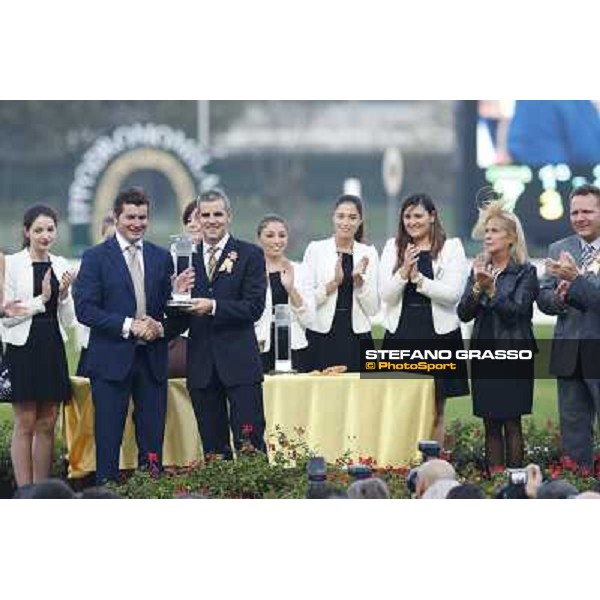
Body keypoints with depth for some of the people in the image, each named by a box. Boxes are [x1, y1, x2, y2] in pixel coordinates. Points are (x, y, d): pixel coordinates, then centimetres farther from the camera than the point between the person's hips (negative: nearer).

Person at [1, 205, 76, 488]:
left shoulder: (60, 265, 9)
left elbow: (68, 320, 11)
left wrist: (63, 295, -6)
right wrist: (42, 300, -14)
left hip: (53, 349, 5)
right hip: (23, 349, -5)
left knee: (47, 425, 7)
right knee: (25, 424, -1)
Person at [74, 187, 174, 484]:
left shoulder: (161, 257, 12)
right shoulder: (95, 257, -1)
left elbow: (170, 306, 14)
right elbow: (84, 309, -9)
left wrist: (160, 326, -8)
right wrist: (128, 325, -16)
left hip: (152, 359, 4)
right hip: (112, 359, -4)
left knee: (153, 438, 4)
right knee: (108, 438, -1)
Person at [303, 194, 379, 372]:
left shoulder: (368, 253, 7)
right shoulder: (316, 249, 2)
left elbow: (372, 309, 4)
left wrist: (359, 280, -10)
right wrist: (334, 283, -15)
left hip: (357, 338, 2)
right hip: (322, 337, -2)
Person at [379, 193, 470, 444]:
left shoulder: (451, 248, 2)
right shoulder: (393, 247, 9)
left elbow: (453, 294, -8)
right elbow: (385, 294, 1)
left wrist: (418, 278, -14)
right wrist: (404, 272, -14)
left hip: (439, 335, -2)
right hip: (401, 334, 2)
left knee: (434, 412, 3)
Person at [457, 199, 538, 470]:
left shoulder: (525, 272, -3)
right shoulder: (479, 270, 10)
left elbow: (517, 310, -14)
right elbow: (464, 313, 2)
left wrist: (492, 290, -24)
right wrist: (477, 288, -14)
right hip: (483, 352, 5)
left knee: (511, 423, -5)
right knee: (490, 425, 5)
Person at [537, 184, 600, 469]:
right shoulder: (559, 250, 10)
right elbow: (543, 299, 7)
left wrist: (577, 278, -29)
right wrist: (559, 298, -14)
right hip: (569, 356, 5)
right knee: (573, 429, 12)